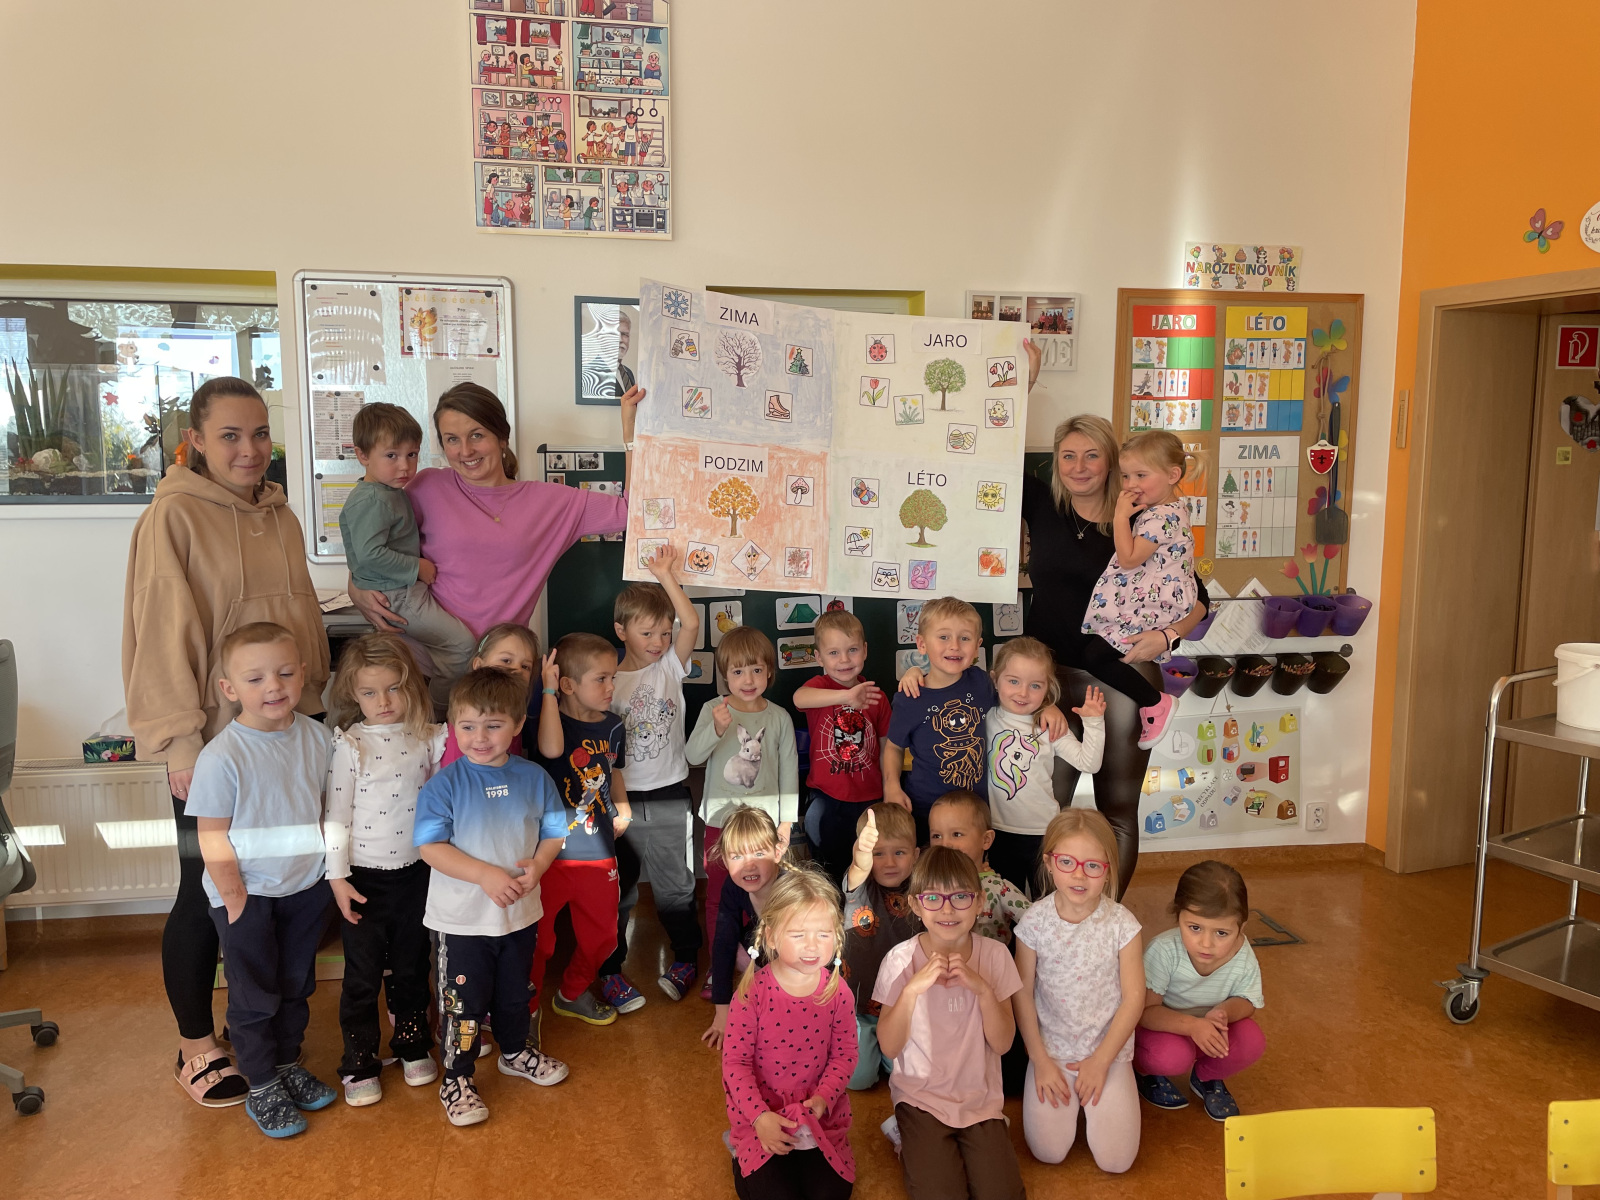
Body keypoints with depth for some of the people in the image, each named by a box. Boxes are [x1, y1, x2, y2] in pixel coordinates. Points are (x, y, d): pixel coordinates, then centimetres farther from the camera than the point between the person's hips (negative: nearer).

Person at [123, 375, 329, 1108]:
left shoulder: (279, 515, 8)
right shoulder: (174, 516, -12)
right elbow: (163, 637, -15)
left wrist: (317, 704, 13)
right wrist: (181, 743, -16)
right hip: (214, 742, -6)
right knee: (206, 893, 7)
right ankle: (197, 1047, 24)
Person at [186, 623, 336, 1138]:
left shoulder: (316, 737, -5)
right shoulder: (221, 757, -20)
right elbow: (212, 835, -15)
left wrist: (332, 871, 6)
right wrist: (234, 897, -14)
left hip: (306, 887, 5)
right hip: (248, 893, -5)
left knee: (297, 984, 18)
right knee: (255, 993, 8)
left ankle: (288, 1063, 37)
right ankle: (262, 1086, 24)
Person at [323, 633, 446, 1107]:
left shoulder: (430, 738, -2)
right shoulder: (349, 744, -10)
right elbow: (336, 813, -9)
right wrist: (337, 876, -10)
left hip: (415, 872, 3)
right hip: (364, 877, -2)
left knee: (411, 966, 17)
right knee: (363, 973, 8)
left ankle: (413, 1045, 35)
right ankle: (359, 1063, 23)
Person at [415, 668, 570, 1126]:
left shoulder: (534, 778, -4)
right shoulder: (445, 784, -15)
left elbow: (554, 831, 3)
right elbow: (430, 846, -19)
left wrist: (537, 865, -17)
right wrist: (486, 874, -27)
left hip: (521, 913, 4)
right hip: (463, 919, -4)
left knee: (515, 992, 24)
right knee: (463, 1003, 6)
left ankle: (516, 1052, 47)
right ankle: (456, 1080, 24)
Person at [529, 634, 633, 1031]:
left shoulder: (612, 726, 3)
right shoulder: (553, 720, -14)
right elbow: (552, 749, -38)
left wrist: (622, 808, 6)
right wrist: (549, 691, -33)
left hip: (599, 853, 6)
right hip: (550, 853, -6)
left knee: (600, 934, 19)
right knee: (538, 938, 4)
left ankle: (573, 993, 43)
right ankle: (525, 1008, 26)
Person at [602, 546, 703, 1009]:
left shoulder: (671, 666, 0)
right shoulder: (606, 680, -2)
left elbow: (692, 623, -16)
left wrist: (665, 575, -14)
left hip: (669, 796, 1)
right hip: (620, 798, 0)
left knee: (675, 884, 12)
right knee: (616, 887, 10)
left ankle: (685, 957, 30)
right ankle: (610, 968, 24)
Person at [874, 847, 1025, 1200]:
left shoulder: (994, 955, -6)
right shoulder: (901, 959, -11)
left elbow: (1002, 1043, -7)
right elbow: (889, 1048, -11)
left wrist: (982, 988, -23)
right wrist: (912, 989, -26)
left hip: (980, 1096, 2)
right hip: (921, 1095, -2)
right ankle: (911, 1144, 12)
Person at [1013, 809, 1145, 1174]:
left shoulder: (1121, 923, -15)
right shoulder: (1035, 921, -12)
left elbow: (1133, 997, -9)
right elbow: (1023, 994, -4)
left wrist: (1100, 1061, -9)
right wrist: (1040, 1060, -5)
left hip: (1108, 1049, 0)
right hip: (1053, 1049, 1)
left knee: (1115, 1160, -6)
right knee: (1048, 1152, -7)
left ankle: (1097, 1087, 20)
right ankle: (1064, 1090, 21)